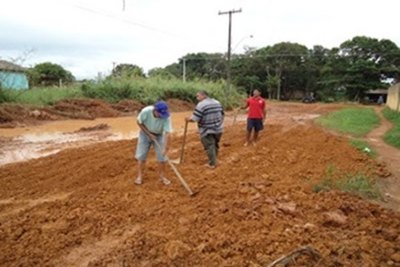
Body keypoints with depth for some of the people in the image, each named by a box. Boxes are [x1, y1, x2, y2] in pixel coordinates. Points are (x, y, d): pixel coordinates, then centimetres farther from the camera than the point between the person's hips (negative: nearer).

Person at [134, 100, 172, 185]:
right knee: (141, 155, 1)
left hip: (159, 135, 0)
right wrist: (149, 134, -18)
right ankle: (139, 176, 14)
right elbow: (139, 122, -14)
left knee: (162, 156, -2)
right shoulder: (146, 111, -32)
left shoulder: (166, 117, -32)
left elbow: (167, 133, -30)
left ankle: (162, 176, 15)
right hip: (145, 134, 0)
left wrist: (165, 148, -36)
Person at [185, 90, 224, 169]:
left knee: (209, 146, 3)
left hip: (207, 130, -7)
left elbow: (194, 118, -18)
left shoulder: (201, 105, -15)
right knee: (215, 145, 20)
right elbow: (222, 115, 13)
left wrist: (188, 119, 0)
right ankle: (214, 161, 35)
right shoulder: (217, 102, 9)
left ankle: (212, 164, 10)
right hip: (218, 128, 7)